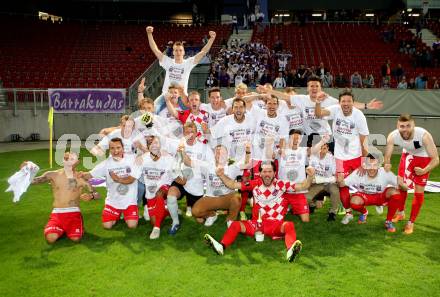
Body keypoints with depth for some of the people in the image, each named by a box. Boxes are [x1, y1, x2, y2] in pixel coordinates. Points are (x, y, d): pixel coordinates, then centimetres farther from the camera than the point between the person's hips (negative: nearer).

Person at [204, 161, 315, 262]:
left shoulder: (281, 184, -3)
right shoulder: (255, 184, 1)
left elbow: (303, 186, -6)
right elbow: (232, 185, 4)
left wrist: (310, 176, -24)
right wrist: (222, 175, -10)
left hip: (276, 224, -2)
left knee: (289, 225, -32)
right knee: (235, 224, -18)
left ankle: (291, 251, -58)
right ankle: (221, 246, -39)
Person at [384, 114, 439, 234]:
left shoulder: (424, 135, -40)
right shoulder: (392, 136, -31)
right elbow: (387, 156, -19)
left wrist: (424, 170, -46)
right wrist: (386, 164, -41)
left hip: (424, 158, -3)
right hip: (408, 155, 3)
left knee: (419, 191, 0)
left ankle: (411, 222, 17)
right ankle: (400, 213, 35)